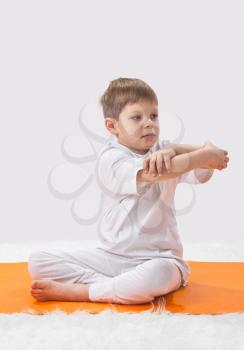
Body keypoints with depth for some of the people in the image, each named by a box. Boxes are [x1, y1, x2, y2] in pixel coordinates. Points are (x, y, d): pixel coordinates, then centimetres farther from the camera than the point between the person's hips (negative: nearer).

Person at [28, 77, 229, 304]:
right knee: (38, 262, -12)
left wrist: (173, 150, -28)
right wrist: (203, 156, -25)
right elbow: (150, 174, -28)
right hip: (110, 257, 0)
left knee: (159, 274, -39)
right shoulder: (110, 159, -9)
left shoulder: (164, 149, 5)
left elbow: (201, 174, -11)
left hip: (156, 258, 1)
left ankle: (72, 291, -19)